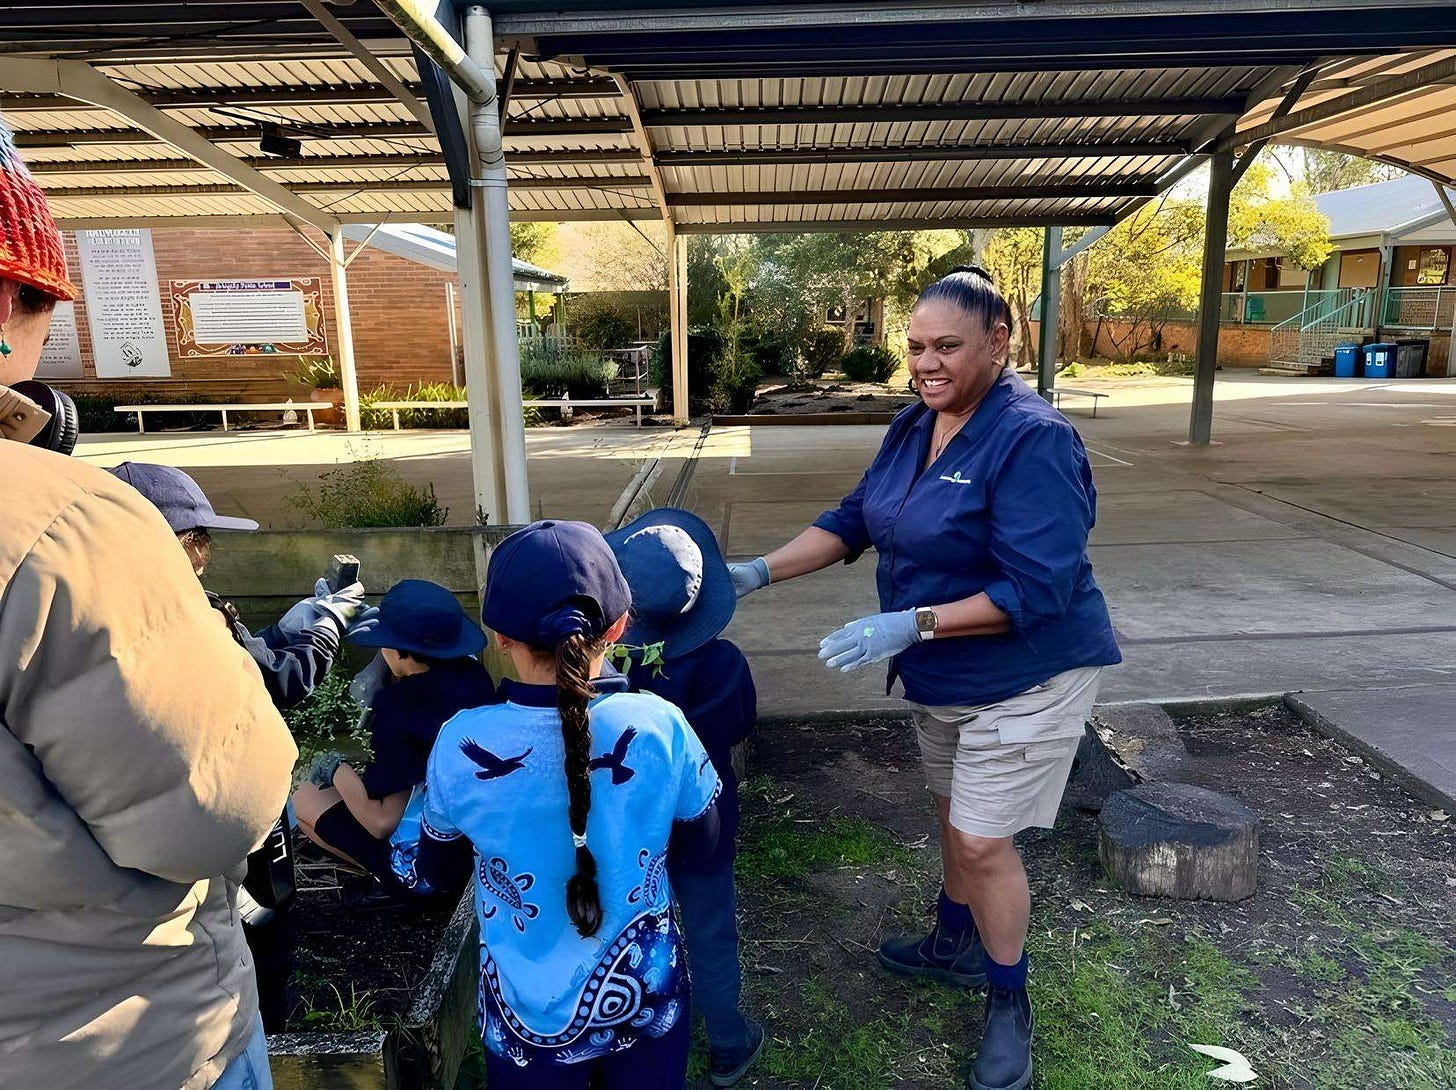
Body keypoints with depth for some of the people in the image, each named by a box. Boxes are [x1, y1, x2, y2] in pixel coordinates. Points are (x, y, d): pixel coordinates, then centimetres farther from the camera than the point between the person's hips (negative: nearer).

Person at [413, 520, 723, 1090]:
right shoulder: (661, 727, -23)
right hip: (646, 1000, 1)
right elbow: (699, 847, -4)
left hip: (530, 1016, 0)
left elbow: (435, 872, -4)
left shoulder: (461, 745, -23)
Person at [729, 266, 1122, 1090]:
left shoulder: (1033, 438, -25)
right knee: (956, 814, 23)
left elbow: (1036, 589, -29)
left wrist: (909, 626, -34)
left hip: (1024, 676, -8)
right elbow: (854, 520, 5)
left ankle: (1011, 1005, 26)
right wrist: (759, 572, -5)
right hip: (941, 676, 8)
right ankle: (956, 947, 47)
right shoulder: (913, 427, 0)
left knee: (983, 841, 0)